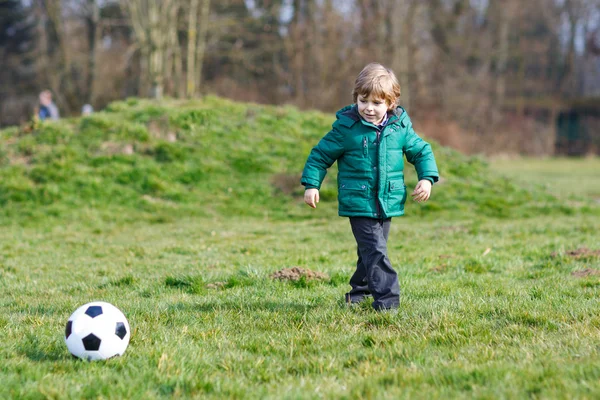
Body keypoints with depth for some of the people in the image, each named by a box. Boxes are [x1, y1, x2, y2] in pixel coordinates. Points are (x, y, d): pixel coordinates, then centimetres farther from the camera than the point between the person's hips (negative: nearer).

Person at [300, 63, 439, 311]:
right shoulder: (346, 127, -8)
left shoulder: (400, 126, 1)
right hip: (358, 203, -4)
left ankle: (360, 289, 33)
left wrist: (427, 178, -2)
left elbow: (421, 151, 12)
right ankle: (387, 297, -14)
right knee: (375, 250, -14)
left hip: (388, 203, 4)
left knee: (371, 249, 15)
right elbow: (321, 154, 1)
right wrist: (311, 184, -3)